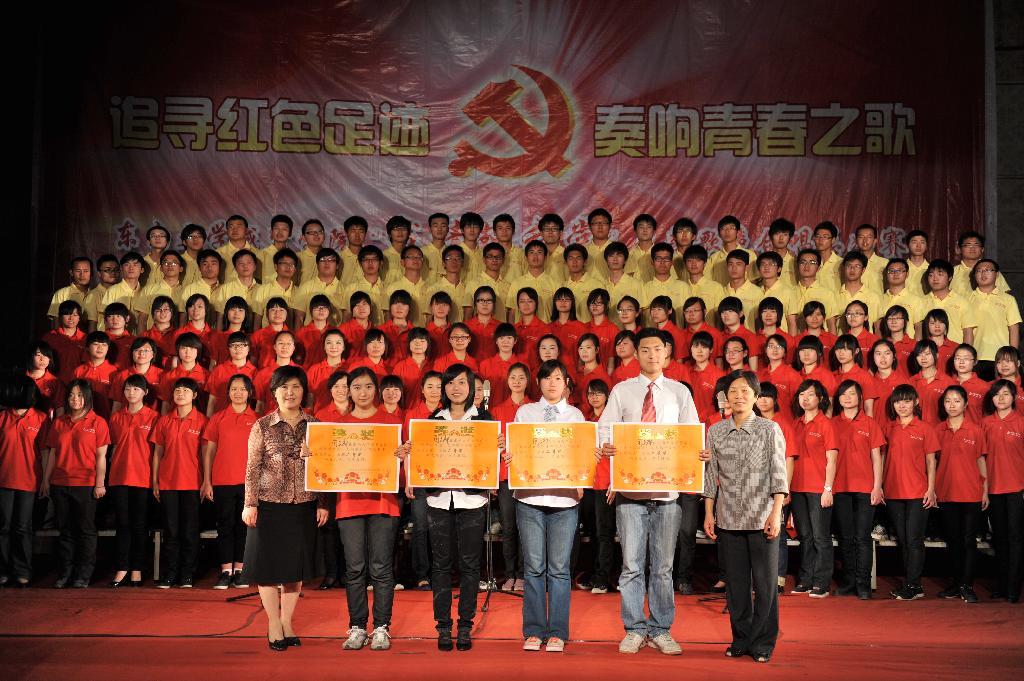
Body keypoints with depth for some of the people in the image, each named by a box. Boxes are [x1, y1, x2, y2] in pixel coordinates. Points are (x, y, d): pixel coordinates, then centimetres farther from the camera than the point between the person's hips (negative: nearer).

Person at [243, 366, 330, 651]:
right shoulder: (262, 426, 0)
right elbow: (252, 468, -1)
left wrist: (323, 504, 3)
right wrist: (250, 504, -7)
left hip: (304, 506, 2)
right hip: (270, 504, -2)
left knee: (296, 566, 8)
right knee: (268, 565, 2)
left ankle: (287, 623, 21)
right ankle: (274, 625, 15)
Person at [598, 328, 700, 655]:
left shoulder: (679, 392, 10)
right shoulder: (622, 391, 7)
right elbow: (605, 428, 2)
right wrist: (605, 447, -21)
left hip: (667, 488, 1)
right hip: (629, 487, -1)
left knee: (663, 565, 7)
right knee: (632, 564, 2)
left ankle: (661, 630, 17)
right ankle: (634, 629, 12)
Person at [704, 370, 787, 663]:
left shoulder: (770, 429, -2)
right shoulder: (715, 432, 7)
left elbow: (778, 474, -5)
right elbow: (711, 475, 10)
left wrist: (776, 513, -11)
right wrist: (708, 513, 6)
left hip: (762, 517, -3)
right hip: (728, 518, 3)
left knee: (765, 582, 1)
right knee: (735, 583, 8)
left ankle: (763, 643, 12)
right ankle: (741, 639, 20)